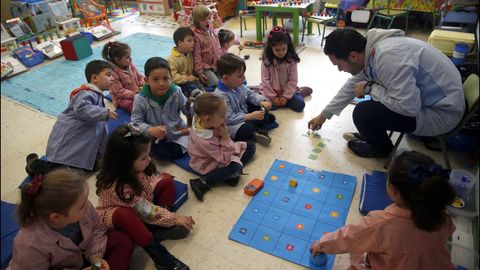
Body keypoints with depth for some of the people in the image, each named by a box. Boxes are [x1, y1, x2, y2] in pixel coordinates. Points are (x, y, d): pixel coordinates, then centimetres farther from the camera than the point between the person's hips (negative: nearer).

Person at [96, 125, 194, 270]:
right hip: (115, 215, -7)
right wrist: (174, 219, -27)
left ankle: (157, 229, -16)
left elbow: (153, 181, -3)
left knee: (166, 181, -8)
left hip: (141, 205, 7)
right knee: (125, 215, -42)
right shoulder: (118, 186, -38)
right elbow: (146, 211, -32)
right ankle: (160, 256, -34)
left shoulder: (136, 168, -19)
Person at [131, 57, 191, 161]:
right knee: (162, 154, -21)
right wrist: (150, 130, -36)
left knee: (176, 152, -17)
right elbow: (136, 122, -17)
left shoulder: (176, 92, -13)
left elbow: (188, 111, -5)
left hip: (177, 131, 1)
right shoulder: (141, 99, -19)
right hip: (156, 135, -1)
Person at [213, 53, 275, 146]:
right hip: (231, 124, -9)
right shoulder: (221, 95, -29)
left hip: (245, 114, 9)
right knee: (248, 129, -36)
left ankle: (260, 129, -5)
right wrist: (251, 116, -30)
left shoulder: (239, 85, -3)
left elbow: (251, 94, 13)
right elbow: (228, 119, -30)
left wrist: (262, 101, -9)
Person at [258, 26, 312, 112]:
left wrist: (285, 96, -17)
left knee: (300, 105, -18)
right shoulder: (266, 60, -11)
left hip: (287, 90, 1)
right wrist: (273, 97, -15)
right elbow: (265, 80, -11)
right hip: (270, 91, 0)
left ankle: (299, 92, 14)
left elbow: (293, 80, -8)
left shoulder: (291, 60, -9)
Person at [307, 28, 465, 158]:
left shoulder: (388, 57, -32)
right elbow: (352, 86, 12)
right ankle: (370, 134, 25)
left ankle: (381, 147, 9)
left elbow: (408, 107, -33)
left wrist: (369, 88, -19)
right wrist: (324, 115, 20)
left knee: (363, 113, -22)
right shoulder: (370, 50, -2)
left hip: (442, 111, -9)